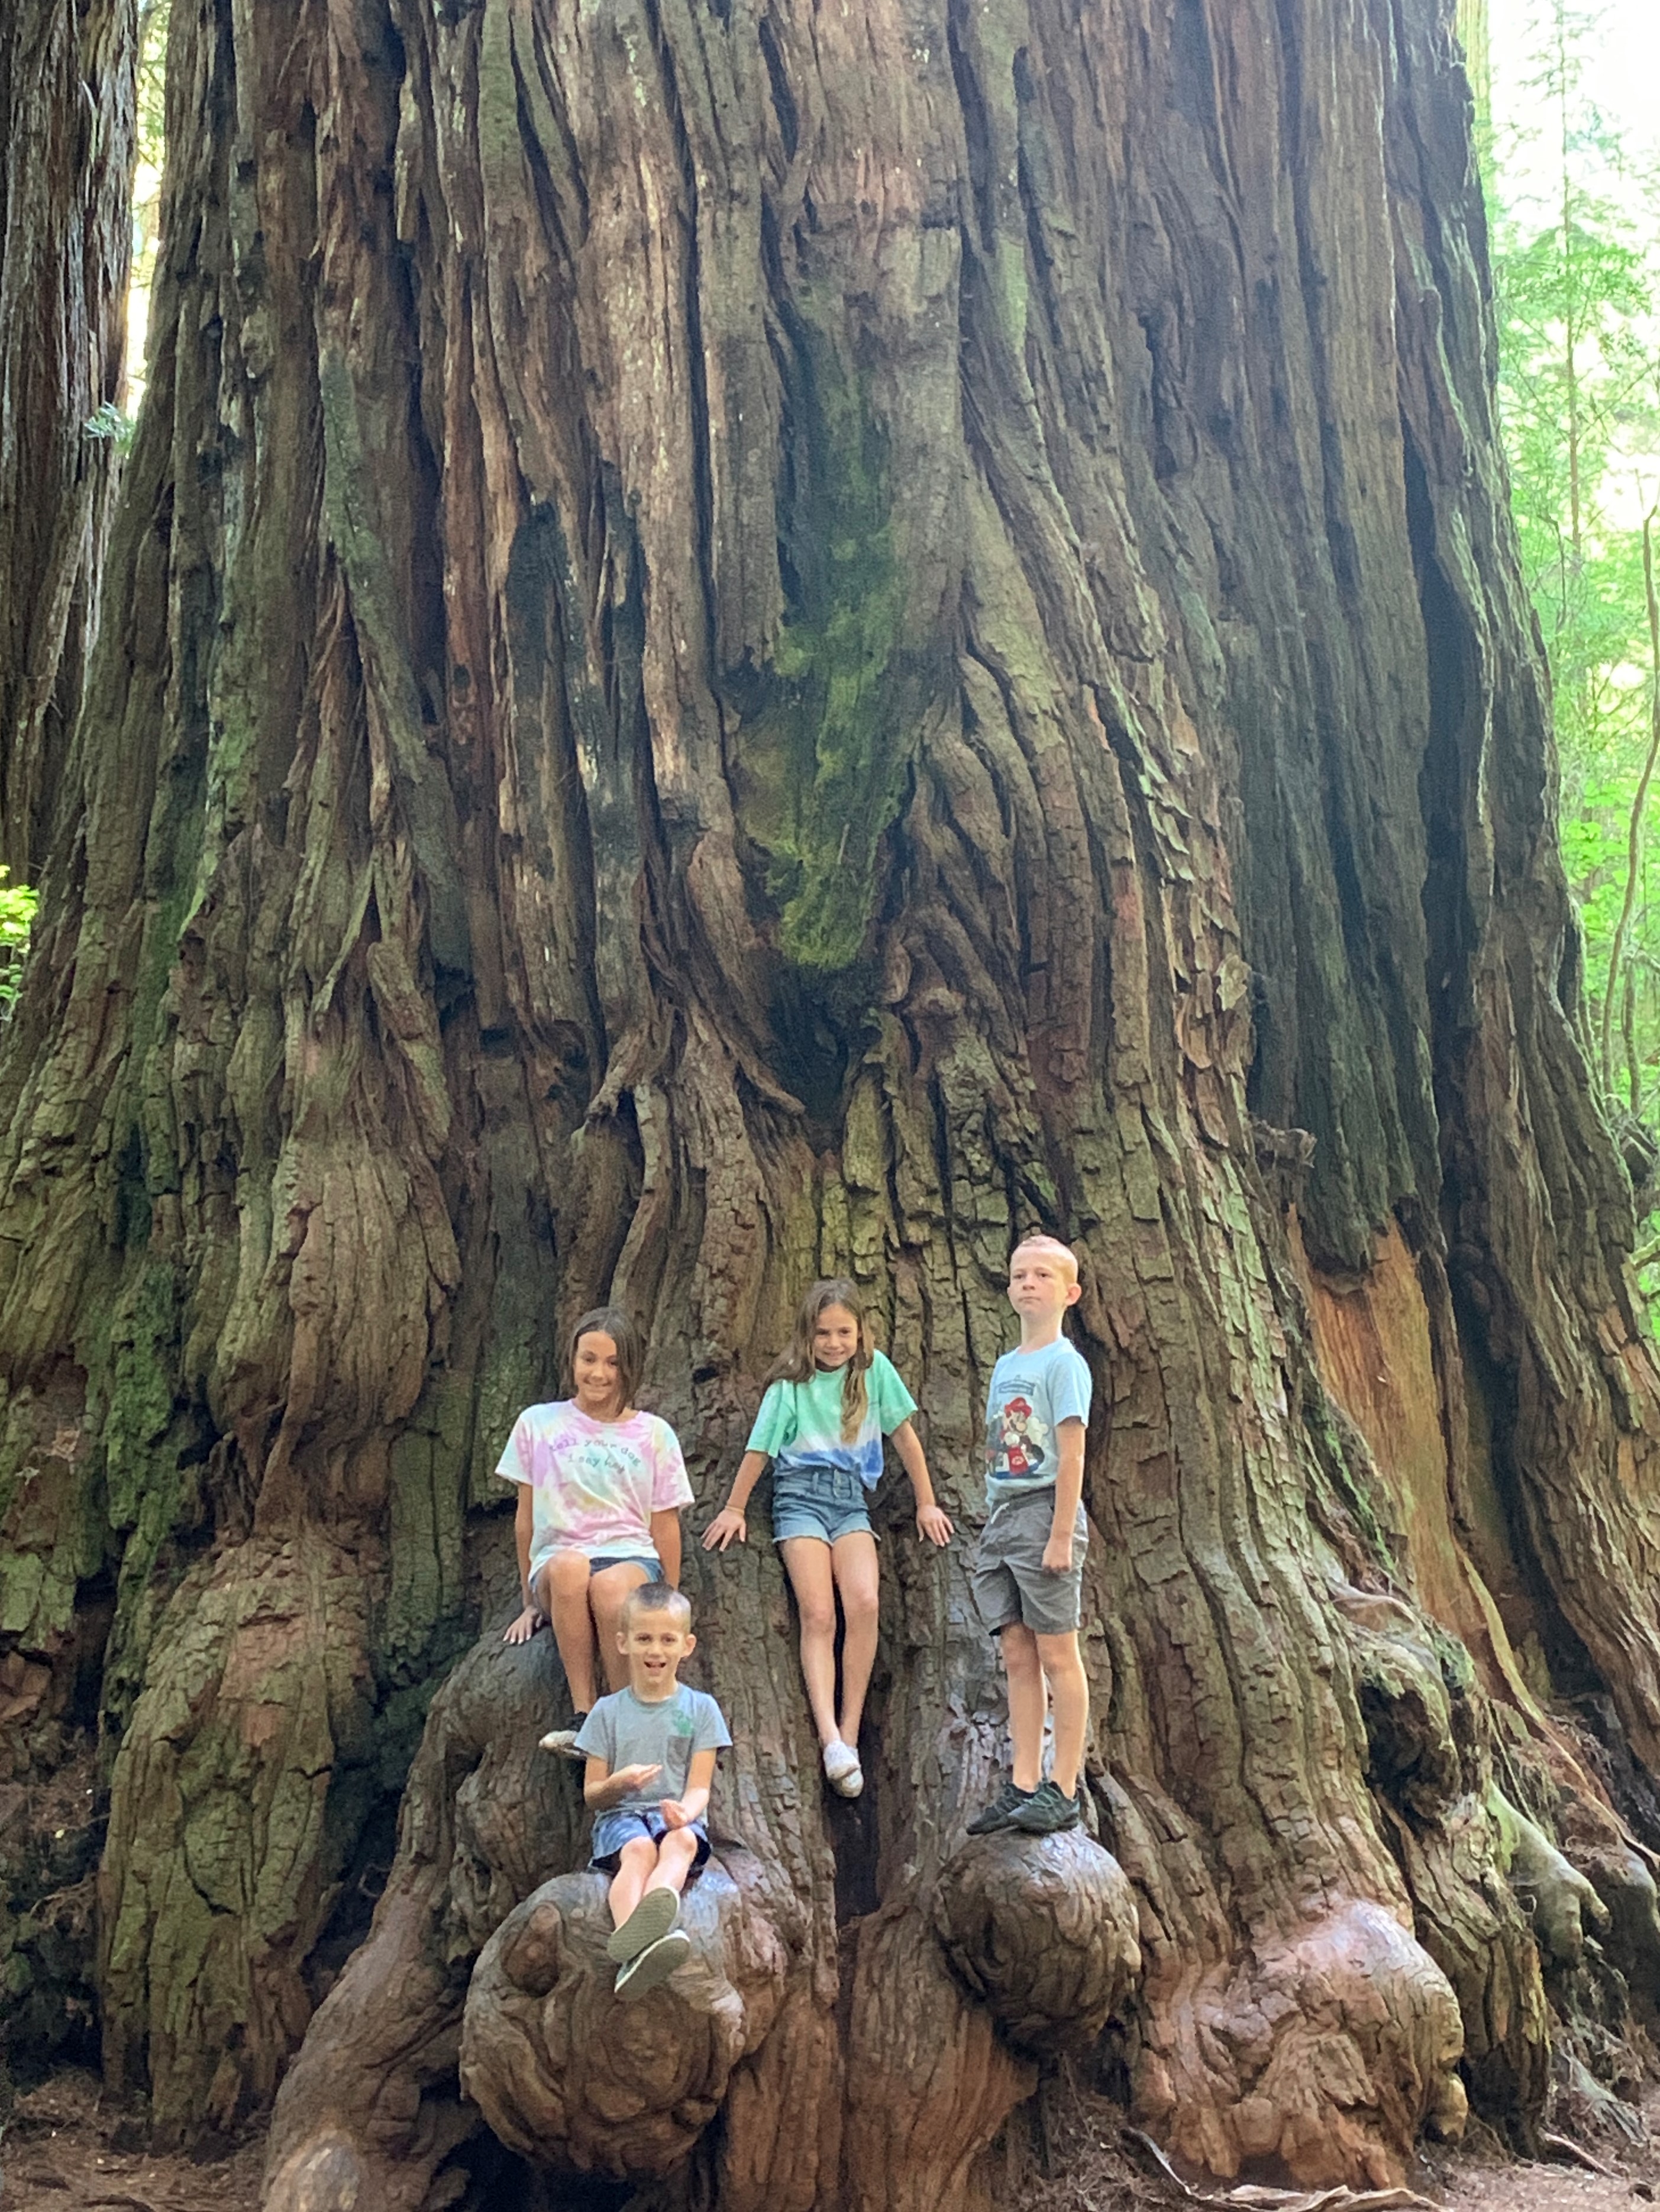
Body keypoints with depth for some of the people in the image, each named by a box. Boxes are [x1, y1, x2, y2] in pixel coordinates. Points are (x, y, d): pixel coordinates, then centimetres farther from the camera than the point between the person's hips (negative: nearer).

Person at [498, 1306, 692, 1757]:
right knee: (568, 1566, -39)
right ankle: (583, 1717, -36)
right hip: (555, 1563, 1)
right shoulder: (538, 1424, 12)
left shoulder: (654, 1434, 12)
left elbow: (665, 1525, 12)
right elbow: (527, 1516, 13)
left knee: (610, 1587, -39)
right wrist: (531, 1601, 12)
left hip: (632, 1557, 0)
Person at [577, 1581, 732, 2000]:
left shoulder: (700, 1709, 10)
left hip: (675, 1816, 0)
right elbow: (591, 1793, 10)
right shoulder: (608, 1711, 11)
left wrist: (685, 1810, -23)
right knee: (639, 1848, -36)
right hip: (621, 1814, 0)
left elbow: (699, 1788, 3)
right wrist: (618, 1783, -15)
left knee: (681, 1841, -37)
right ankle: (632, 1950, -65)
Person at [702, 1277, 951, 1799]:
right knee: (819, 1615, -18)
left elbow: (904, 1436, 13)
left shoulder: (874, 1370, 8)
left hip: (851, 1501, 2)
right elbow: (759, 1449, 9)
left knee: (864, 1604, -22)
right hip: (801, 1496, -2)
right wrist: (734, 1509, 10)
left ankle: (850, 1733, -18)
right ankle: (830, 1740, -29)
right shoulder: (790, 1384, 5)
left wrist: (926, 1503, 14)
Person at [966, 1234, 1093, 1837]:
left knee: (1057, 1655, -1)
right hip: (1000, 1516, 7)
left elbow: (1071, 1456, -12)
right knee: (1017, 1657, 8)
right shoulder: (1004, 1366, 16)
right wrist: (992, 1528, 14)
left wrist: (1061, 1535, -16)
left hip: (1044, 1512, -7)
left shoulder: (1064, 1363, -7)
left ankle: (1063, 1792, 4)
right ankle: (1023, 1786, 12)